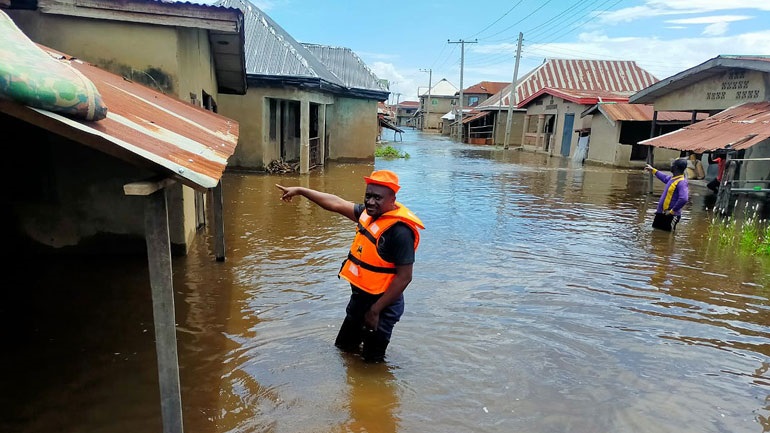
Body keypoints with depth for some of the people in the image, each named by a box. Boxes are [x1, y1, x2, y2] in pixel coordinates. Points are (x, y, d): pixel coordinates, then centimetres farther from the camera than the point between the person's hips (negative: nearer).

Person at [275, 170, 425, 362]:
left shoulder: (400, 230, -26)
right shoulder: (369, 213, -2)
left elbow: (404, 277, -25)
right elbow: (336, 204, 9)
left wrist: (375, 310, -20)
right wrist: (300, 190, 13)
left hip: (381, 303, -9)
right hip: (359, 296, 9)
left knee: (372, 361, 11)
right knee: (342, 347, 27)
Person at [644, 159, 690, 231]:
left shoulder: (682, 182, -20)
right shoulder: (672, 178, 8)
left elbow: (683, 199, -33)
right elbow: (665, 177, 34)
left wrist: (672, 211, -24)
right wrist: (653, 170, 43)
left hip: (670, 216, -9)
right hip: (661, 214, 10)